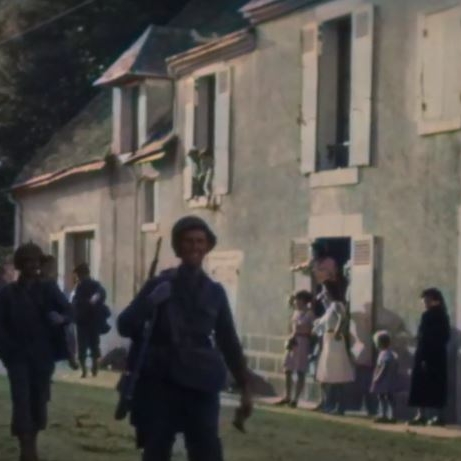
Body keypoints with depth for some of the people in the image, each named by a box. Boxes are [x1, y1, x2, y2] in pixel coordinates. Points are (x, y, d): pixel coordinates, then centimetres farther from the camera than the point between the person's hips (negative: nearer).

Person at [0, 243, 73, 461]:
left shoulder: (48, 289, 3)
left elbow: (68, 312, -5)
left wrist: (61, 318, -28)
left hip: (43, 357, 2)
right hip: (18, 357, -1)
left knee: (39, 401, 5)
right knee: (22, 402, -10)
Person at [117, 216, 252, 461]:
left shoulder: (214, 292, 9)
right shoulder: (160, 285, 3)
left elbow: (229, 341, 13)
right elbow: (125, 325, -2)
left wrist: (244, 387, 9)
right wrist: (149, 304, -20)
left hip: (200, 386, 1)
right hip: (160, 383, -1)